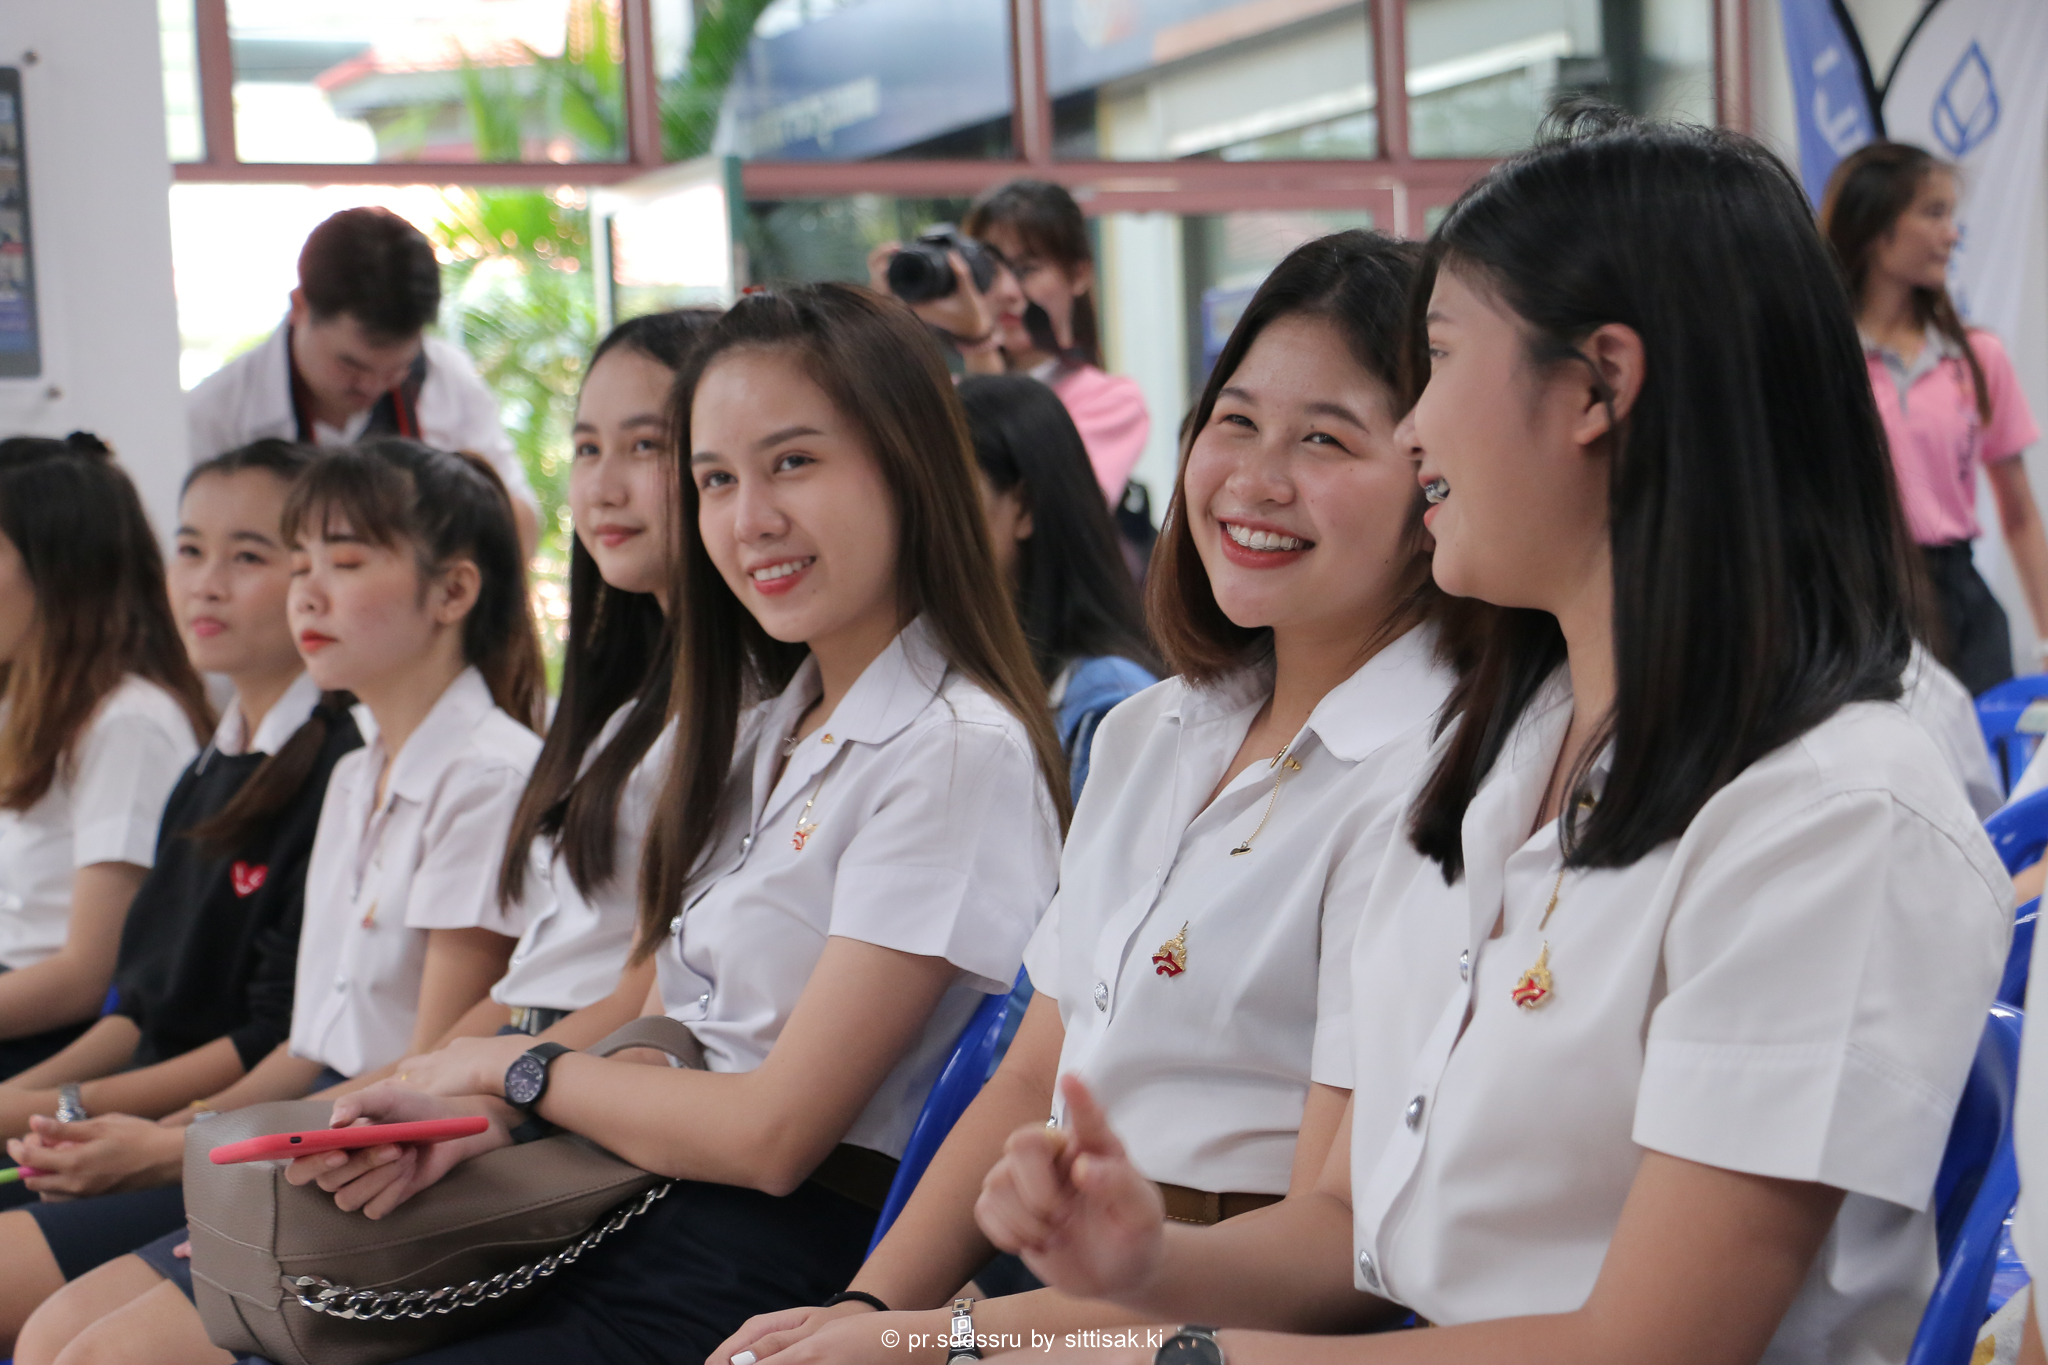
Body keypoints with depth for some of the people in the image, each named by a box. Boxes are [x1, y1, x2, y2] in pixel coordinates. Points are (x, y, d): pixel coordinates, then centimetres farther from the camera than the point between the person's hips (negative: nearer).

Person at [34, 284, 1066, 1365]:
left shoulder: (959, 750, -13)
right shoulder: (762, 728, 16)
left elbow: (774, 1132, -16)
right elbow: (661, 1033, 14)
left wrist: (512, 1067, -2)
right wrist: (473, 1115, -6)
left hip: (761, 1267, -9)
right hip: (619, 1208, 9)